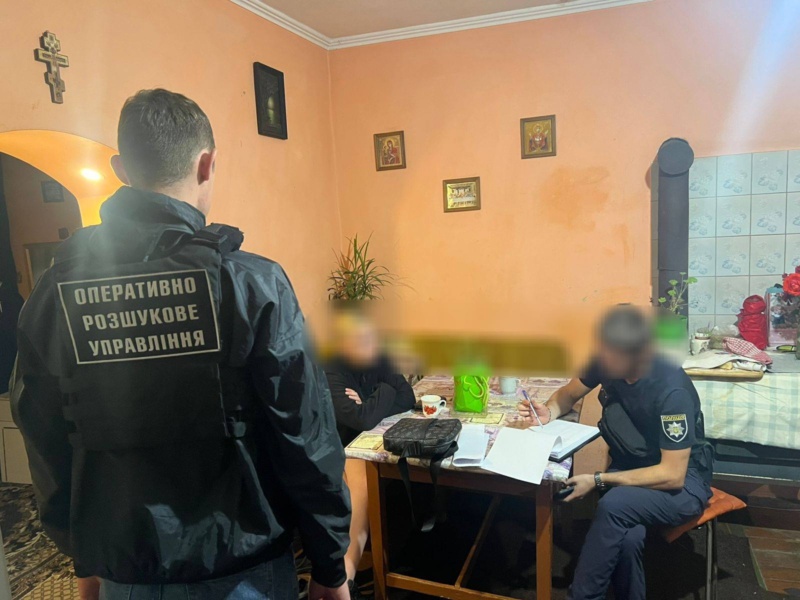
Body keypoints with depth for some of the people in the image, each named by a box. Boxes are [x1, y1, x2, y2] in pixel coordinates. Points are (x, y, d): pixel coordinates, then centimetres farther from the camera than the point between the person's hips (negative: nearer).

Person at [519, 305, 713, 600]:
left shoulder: (672, 390, -28)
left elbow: (672, 475, -24)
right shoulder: (607, 361, -11)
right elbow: (570, 393, 8)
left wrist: (597, 481, -24)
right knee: (626, 537, -30)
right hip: (632, 470, 4)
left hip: (683, 482, -4)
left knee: (613, 507, -34)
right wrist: (550, 411, -15)